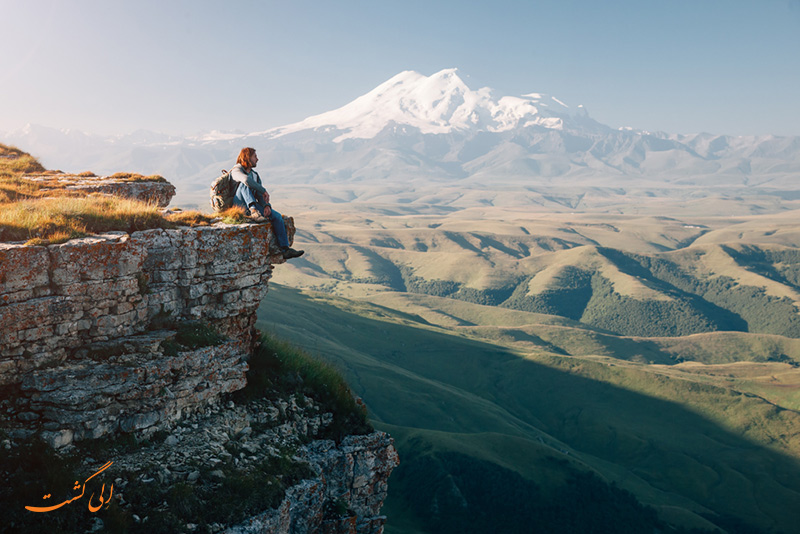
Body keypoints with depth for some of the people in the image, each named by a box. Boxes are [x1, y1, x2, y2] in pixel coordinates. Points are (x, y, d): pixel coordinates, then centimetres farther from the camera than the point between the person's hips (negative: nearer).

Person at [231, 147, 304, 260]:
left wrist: (266, 205, -11)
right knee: (244, 184, -31)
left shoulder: (255, 175, 21)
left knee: (277, 216, -14)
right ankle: (254, 212, -50)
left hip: (253, 204, 6)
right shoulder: (236, 170, -2)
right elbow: (246, 180, -27)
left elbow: (260, 195, 10)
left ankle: (285, 249, -19)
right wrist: (264, 191, -24)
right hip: (240, 206, -6)